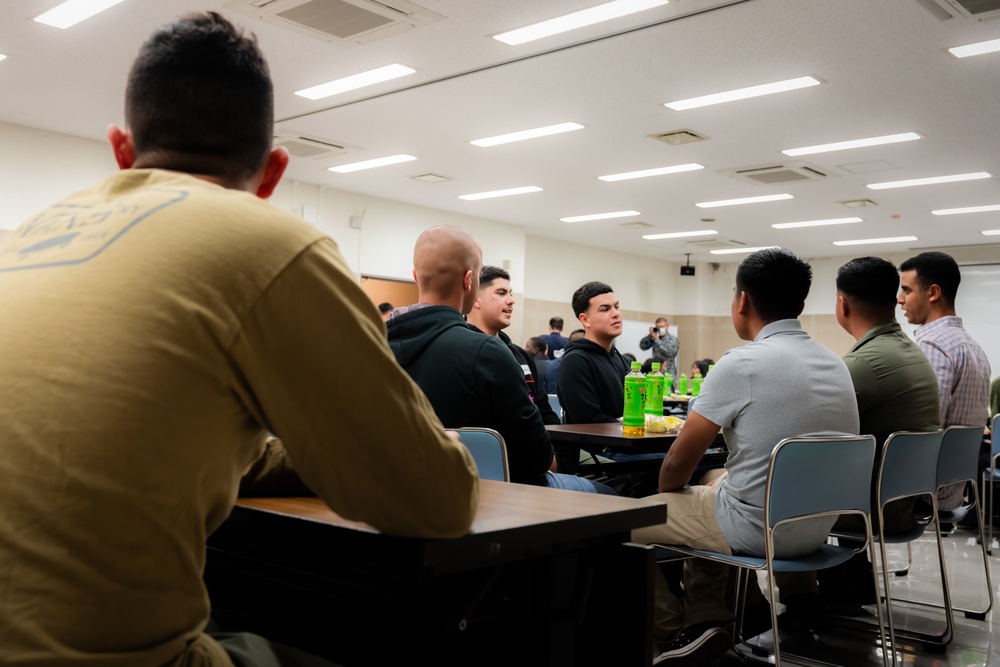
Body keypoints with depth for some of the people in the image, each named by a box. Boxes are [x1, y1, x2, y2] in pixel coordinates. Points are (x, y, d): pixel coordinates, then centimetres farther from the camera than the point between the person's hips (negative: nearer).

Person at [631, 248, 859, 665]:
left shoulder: (741, 364, -18)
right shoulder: (836, 365, 5)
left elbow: (678, 464, -11)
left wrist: (665, 494, 11)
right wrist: (716, 485, 24)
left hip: (758, 529, -8)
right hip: (817, 527, 8)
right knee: (708, 494, 32)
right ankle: (706, 622, 27)